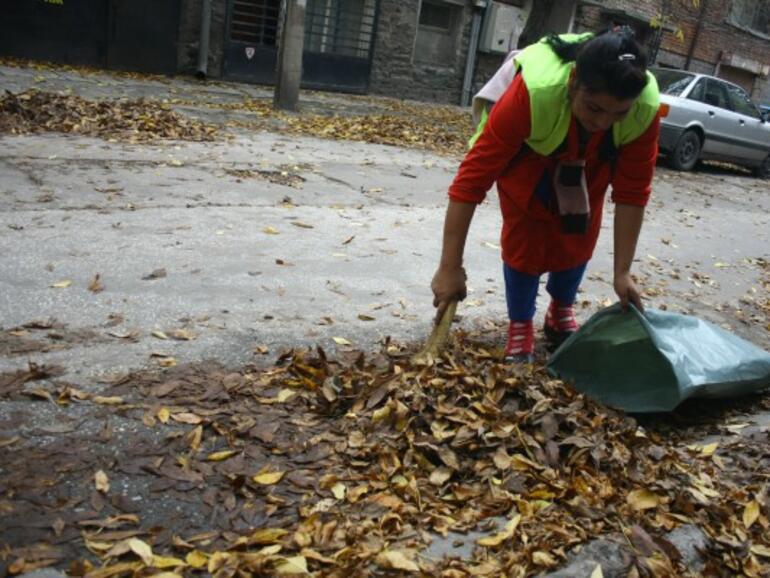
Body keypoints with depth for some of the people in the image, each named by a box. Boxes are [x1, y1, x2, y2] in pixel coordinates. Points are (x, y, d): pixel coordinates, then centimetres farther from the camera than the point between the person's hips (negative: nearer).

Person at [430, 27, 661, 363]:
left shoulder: (646, 109, -35)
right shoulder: (533, 91, -46)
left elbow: (632, 191, -24)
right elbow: (474, 175, -44)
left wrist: (622, 271, -24)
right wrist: (450, 267, -42)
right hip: (527, 156, -3)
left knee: (579, 236, 4)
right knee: (524, 236, -11)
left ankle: (561, 313, 30)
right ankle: (520, 326, 9)